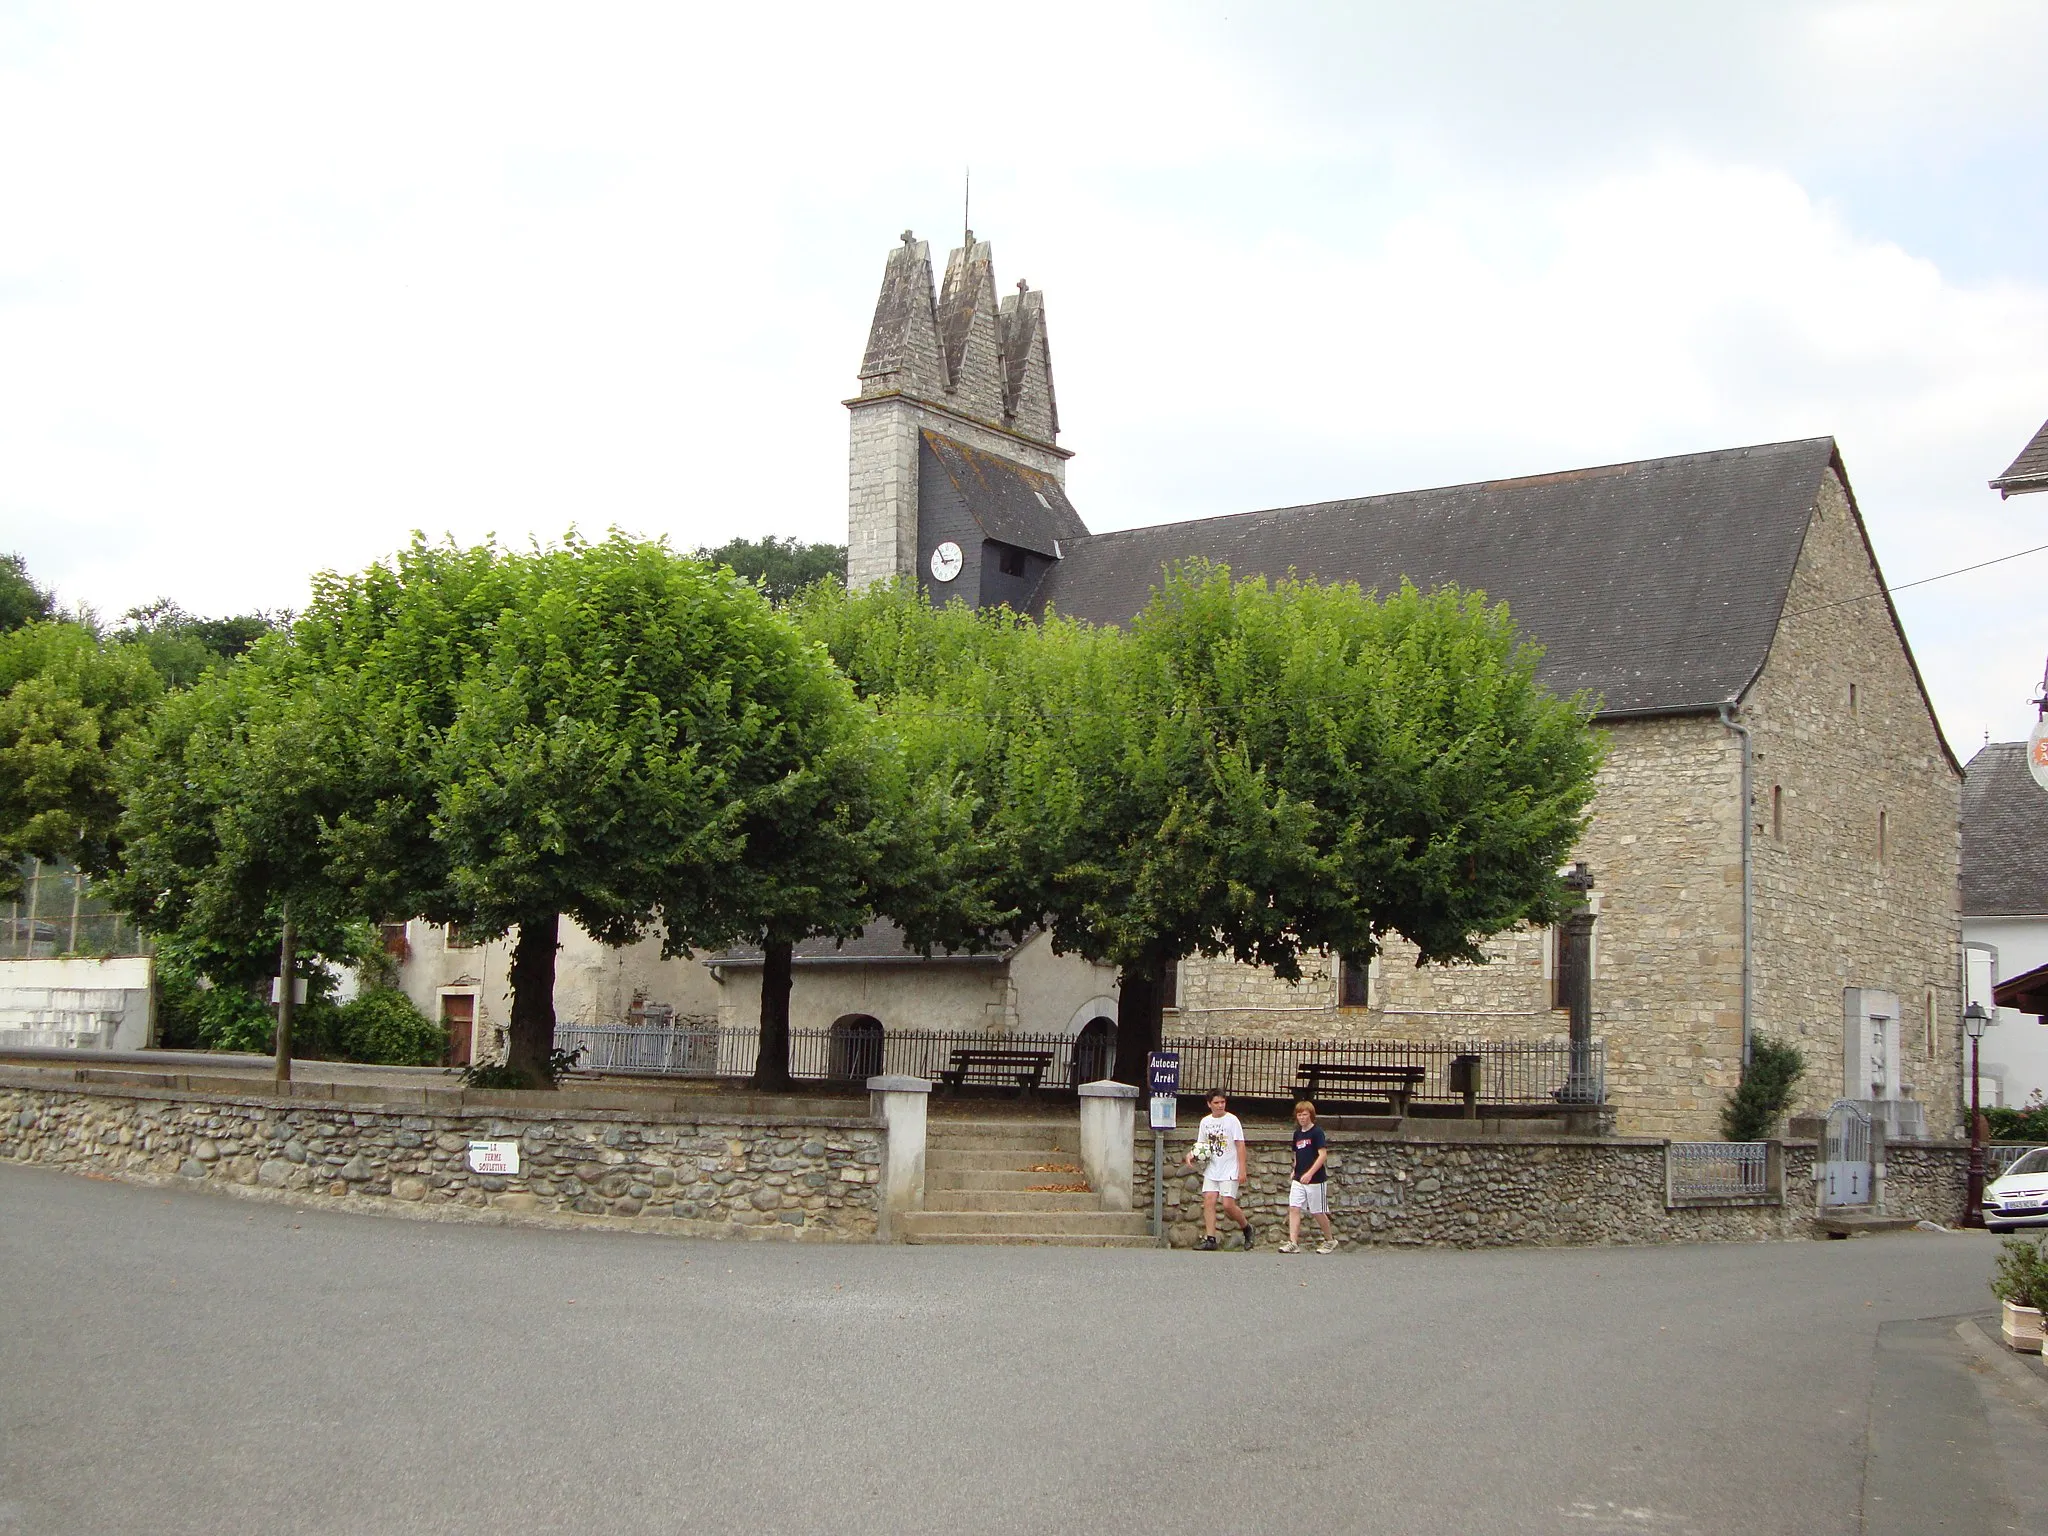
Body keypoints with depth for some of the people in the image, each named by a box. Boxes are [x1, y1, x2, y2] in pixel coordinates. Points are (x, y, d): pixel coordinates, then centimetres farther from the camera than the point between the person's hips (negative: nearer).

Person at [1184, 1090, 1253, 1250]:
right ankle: (1210, 1239, -3)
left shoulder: (1232, 1120, -7)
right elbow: (1201, 1144, 17)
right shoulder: (1205, 1121, 9)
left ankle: (1246, 1227, 17)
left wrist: (1242, 1169, -11)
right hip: (1211, 1170, 5)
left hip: (1229, 1171, -5)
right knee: (1208, 1201, -6)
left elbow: (1240, 1145, -7)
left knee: (1228, 1205, -10)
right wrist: (1191, 1154, -4)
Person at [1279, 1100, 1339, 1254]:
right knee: (1293, 1208, -7)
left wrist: (1310, 1173, -25)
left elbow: (1323, 1155, -18)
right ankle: (1293, 1243, -10)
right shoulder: (1297, 1133, 11)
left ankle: (1330, 1240, 23)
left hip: (1316, 1179, -6)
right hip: (1298, 1180, 6)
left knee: (1318, 1212, 4)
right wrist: (1295, 1171, 12)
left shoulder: (1317, 1132, -10)